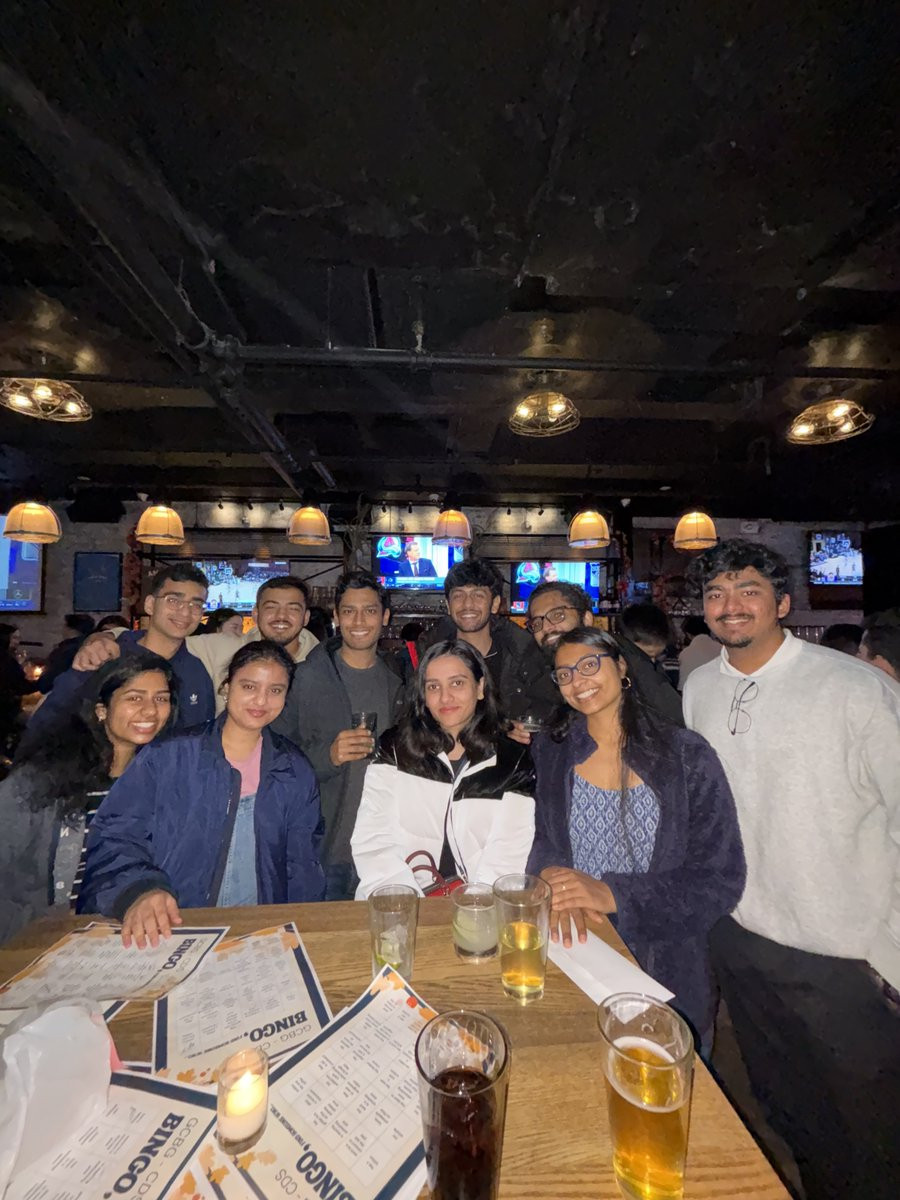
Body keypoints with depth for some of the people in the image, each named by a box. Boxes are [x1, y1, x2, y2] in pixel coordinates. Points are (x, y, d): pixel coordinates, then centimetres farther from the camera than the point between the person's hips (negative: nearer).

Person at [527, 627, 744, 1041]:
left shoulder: (687, 755, -13)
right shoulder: (549, 753, -4)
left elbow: (722, 879, -14)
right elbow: (538, 839, -2)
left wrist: (613, 894, -23)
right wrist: (553, 876, -24)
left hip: (665, 965, -1)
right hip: (572, 948, 2)